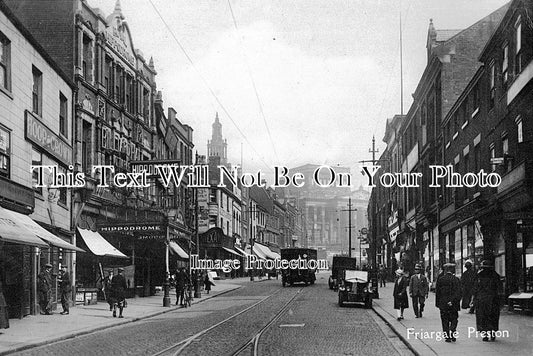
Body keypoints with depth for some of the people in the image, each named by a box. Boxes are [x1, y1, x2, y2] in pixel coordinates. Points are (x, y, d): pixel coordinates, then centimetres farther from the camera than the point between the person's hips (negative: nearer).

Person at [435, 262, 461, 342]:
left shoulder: (440, 279, 0)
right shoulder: (456, 279, -4)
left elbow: (437, 292, 3)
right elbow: (458, 293, -8)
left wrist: (437, 303, 9)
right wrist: (453, 301, -5)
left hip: (443, 304, 1)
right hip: (453, 305, -1)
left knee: (445, 321, 8)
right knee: (454, 319, 10)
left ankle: (446, 336, 6)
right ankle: (453, 335, -4)